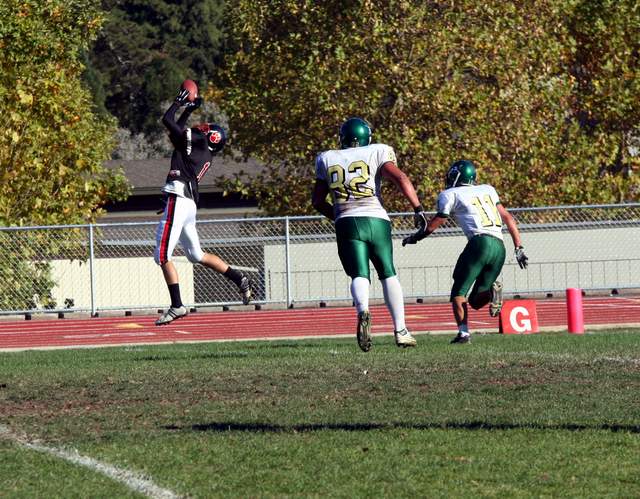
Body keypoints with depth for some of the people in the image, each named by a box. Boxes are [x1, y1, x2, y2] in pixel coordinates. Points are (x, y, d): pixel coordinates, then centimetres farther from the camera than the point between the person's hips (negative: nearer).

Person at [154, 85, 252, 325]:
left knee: (163, 256, -8)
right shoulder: (205, 154, 18)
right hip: (190, 204, 9)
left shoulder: (195, 142, -5)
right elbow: (179, 132, 35)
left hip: (177, 201, -9)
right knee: (196, 255, 22)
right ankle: (239, 278, 20)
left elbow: (168, 121, -4)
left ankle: (177, 306, -8)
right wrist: (189, 109, 38)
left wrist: (180, 103, 11)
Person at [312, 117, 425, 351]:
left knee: (359, 276, -7)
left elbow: (318, 201, 22)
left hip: (346, 224, 0)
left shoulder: (327, 159, 17)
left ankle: (363, 310, -40)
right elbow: (400, 178, -7)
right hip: (376, 220, 0)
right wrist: (418, 208, -5)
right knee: (388, 274, 14)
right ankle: (400, 330, 12)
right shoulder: (377, 153, 9)